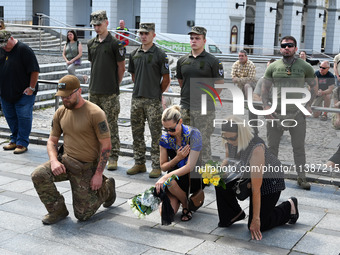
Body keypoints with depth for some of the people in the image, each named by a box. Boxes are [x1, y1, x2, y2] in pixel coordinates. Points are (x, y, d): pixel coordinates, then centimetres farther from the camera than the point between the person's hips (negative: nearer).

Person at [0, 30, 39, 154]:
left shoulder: (24, 49, -12)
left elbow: (35, 70, -14)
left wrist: (31, 88, -14)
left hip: (24, 94, -7)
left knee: (24, 117, -3)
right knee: (10, 117, 13)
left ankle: (22, 143, 6)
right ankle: (14, 140, 27)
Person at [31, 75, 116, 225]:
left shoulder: (95, 113, -15)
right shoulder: (60, 113, 3)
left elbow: (106, 145, -14)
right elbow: (52, 140, 10)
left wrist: (98, 174, -17)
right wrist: (54, 160, -11)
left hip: (86, 168, -5)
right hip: (66, 161, 5)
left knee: (82, 215, -1)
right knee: (38, 175, -23)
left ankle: (106, 188, 27)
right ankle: (58, 211, -1)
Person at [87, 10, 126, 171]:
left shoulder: (115, 43, -6)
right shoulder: (91, 44, 12)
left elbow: (121, 68, -2)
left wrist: (114, 85, 5)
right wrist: (96, 82, 15)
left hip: (110, 93, -6)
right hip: (94, 91, 6)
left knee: (111, 126, -3)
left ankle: (113, 157, 3)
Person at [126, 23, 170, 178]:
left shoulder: (160, 55, -5)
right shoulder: (134, 54, 10)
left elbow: (166, 79, -2)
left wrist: (157, 93, 5)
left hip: (153, 101, -5)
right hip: (137, 99, 5)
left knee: (156, 134, -1)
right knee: (137, 132, 10)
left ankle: (157, 166, 5)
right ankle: (139, 163, 21)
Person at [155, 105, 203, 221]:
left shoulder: (193, 134, -17)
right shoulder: (165, 139, -3)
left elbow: (190, 167, -24)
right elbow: (163, 167, 4)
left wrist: (165, 177, -32)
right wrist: (177, 158, -17)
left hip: (194, 177, -4)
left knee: (170, 181, -36)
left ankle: (186, 206, -7)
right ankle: (180, 196, 14)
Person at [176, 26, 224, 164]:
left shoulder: (212, 61, -4)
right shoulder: (182, 60, 10)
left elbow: (220, 84, 1)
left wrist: (208, 98, 4)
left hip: (204, 109, -5)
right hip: (185, 107, 5)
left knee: (203, 142, -2)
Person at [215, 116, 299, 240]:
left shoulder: (256, 149, -38)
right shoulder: (229, 142, -16)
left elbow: (256, 189, -36)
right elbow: (228, 159, 9)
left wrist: (256, 219, -32)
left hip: (270, 179, -7)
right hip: (247, 174, 7)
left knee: (256, 227, -8)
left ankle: (288, 207, 16)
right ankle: (235, 214, 7)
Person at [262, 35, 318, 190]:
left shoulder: (305, 67, 3)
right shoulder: (273, 67, 6)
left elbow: (314, 86, 12)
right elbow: (265, 88, 10)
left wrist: (308, 105, 3)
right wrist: (266, 106, -2)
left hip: (297, 114, -1)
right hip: (275, 113, 1)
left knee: (299, 148, 7)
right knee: (272, 146, 9)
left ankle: (302, 177, 17)